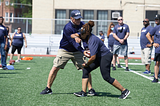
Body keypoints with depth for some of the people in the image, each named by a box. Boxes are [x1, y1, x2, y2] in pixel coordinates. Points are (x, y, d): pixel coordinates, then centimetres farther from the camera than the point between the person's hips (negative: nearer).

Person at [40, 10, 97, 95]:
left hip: (77, 51, 4)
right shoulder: (68, 28, -25)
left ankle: (90, 89, 0)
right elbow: (73, 42, -30)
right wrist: (83, 51, -40)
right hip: (65, 50, -4)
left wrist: (86, 48, -24)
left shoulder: (82, 25, -6)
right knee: (55, 68, -8)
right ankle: (48, 89, 5)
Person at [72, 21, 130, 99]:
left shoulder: (93, 40, -30)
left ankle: (124, 91, 1)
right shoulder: (86, 36, -4)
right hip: (99, 57, 9)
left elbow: (93, 57, -31)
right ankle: (83, 92, 1)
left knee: (106, 77, -9)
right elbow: (73, 35, 10)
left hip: (106, 56, -9)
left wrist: (86, 64, -14)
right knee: (85, 70, 0)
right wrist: (76, 37, -14)